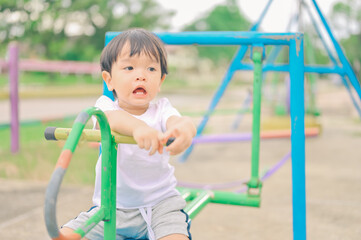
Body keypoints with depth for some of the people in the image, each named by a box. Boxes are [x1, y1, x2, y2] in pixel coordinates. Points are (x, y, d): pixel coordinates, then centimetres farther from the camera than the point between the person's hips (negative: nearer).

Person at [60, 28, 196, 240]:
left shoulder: (161, 110, -4)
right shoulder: (106, 107, -6)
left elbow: (177, 120, -27)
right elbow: (113, 119, -32)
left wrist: (184, 128, -55)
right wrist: (137, 127, -56)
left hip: (160, 201, -1)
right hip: (111, 207, 1)